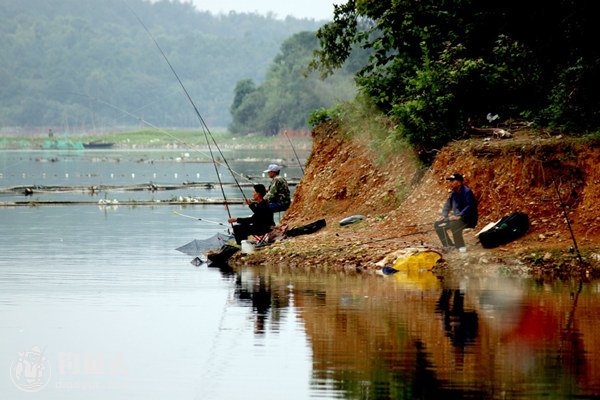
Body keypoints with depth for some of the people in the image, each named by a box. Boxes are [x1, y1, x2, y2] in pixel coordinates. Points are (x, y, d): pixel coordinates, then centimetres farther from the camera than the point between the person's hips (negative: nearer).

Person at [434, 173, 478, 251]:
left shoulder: (467, 192, -16)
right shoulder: (453, 193, 10)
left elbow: (469, 207, -25)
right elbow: (447, 206, 20)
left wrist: (458, 216, -32)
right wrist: (443, 216, 2)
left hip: (468, 218, -9)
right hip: (456, 217, 9)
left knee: (454, 225, -38)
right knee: (437, 224, 0)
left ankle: (460, 246, -23)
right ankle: (448, 245, 4)